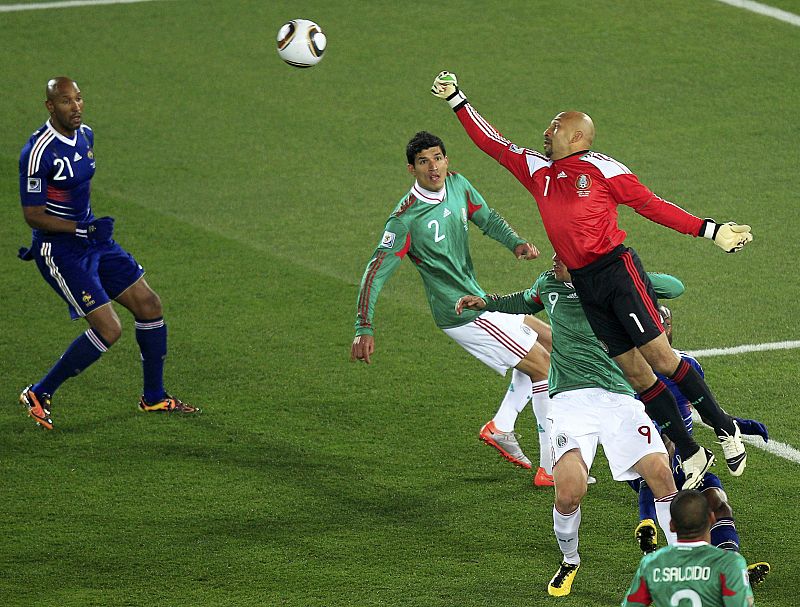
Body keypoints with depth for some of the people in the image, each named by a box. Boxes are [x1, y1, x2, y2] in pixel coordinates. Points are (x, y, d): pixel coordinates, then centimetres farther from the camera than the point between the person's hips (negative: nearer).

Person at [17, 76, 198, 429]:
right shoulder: (39, 152, -22)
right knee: (108, 330, -14)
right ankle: (39, 395, 1)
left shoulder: (85, 136, 5)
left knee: (149, 305, 9)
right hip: (59, 251, -9)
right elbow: (32, 215, -21)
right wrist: (82, 229, -28)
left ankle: (154, 397, 25)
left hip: (93, 241, 9)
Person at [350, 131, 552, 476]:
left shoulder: (458, 185, -1)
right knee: (543, 367, -5)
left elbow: (487, 219, 12)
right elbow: (376, 273, -22)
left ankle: (500, 428, 28)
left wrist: (515, 242, -9)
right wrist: (364, 328, -28)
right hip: (463, 315, -9)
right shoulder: (406, 218, -23)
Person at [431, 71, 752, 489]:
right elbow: (493, 144, 23)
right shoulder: (537, 170, 15)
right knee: (634, 372, 1)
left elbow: (651, 205, -1)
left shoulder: (602, 168, -1)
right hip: (584, 285, 5)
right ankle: (691, 455, 5)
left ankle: (724, 427, 4)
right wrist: (457, 101, 22)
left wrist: (710, 231, -6)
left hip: (617, 271, -5)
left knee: (659, 357, -11)